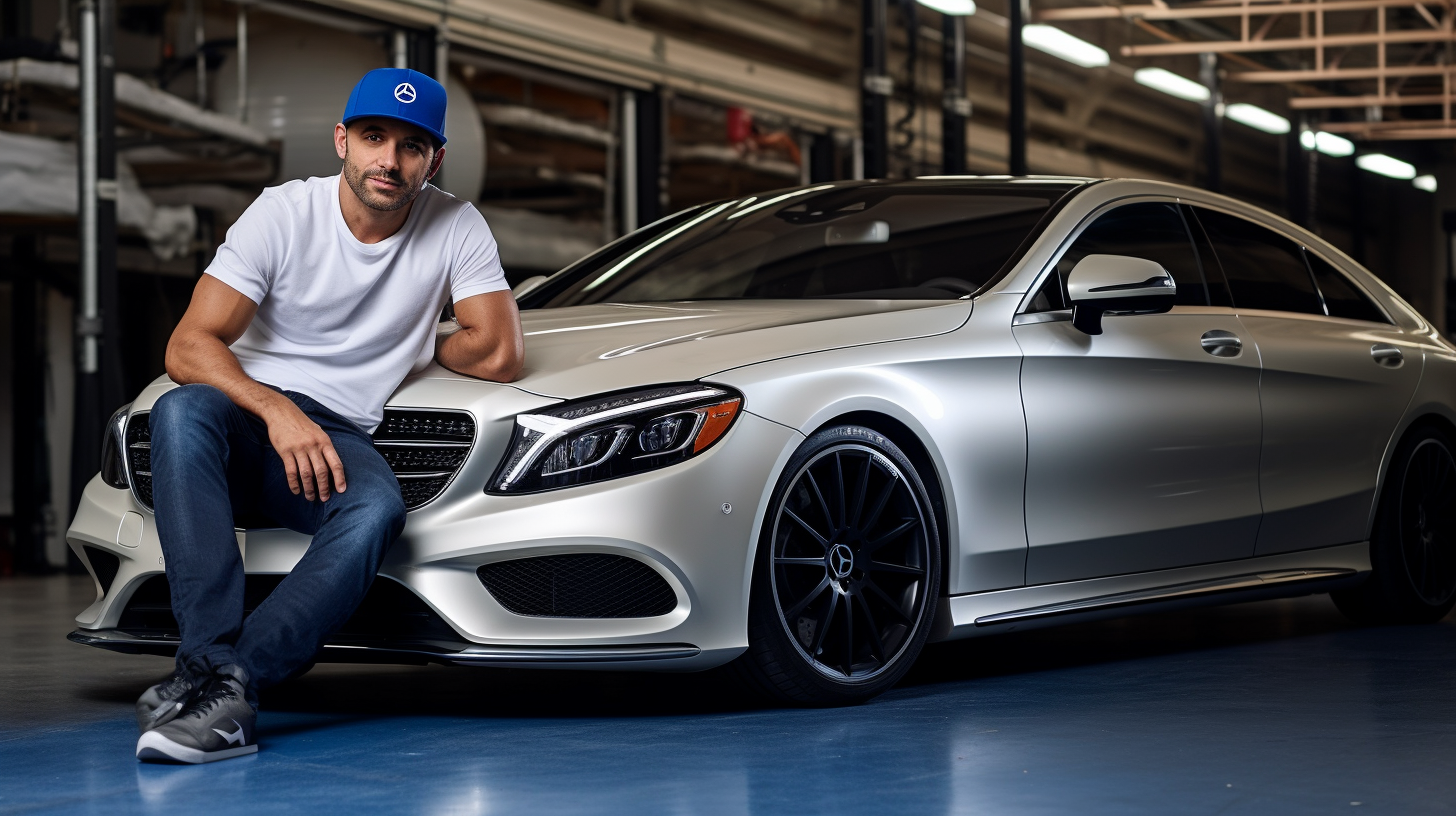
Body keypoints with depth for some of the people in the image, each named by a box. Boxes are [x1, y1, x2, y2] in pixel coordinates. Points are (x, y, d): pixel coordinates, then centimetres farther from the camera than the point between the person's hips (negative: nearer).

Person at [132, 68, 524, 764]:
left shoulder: (456, 229, 0)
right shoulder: (283, 213, -4)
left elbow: (499, 354, 0)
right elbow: (189, 347, -9)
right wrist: (277, 412, -24)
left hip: (339, 438, 1)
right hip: (248, 412, 0)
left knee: (378, 510, -35)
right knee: (181, 410, -36)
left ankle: (226, 679, -43)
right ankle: (210, 658, -43)